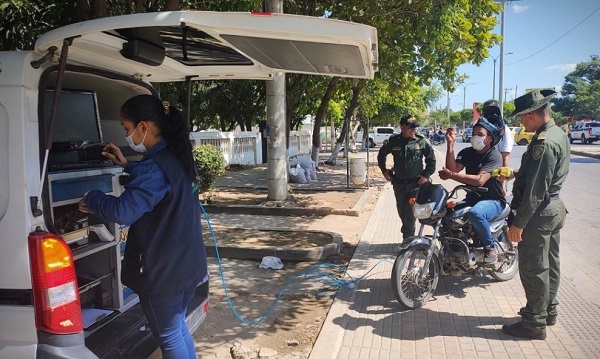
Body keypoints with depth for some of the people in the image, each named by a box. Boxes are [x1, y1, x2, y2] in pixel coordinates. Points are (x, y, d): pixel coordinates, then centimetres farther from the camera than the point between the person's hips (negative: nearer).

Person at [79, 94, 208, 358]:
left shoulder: (155, 166, -25)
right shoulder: (178, 157, 5)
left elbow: (123, 211, -32)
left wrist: (91, 199, -13)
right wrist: (126, 165, 20)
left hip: (163, 270, -9)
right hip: (185, 263, 9)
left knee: (169, 336, 9)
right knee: (178, 328, 24)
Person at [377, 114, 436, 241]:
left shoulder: (422, 141, -5)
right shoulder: (394, 141, -1)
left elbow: (431, 159, 4)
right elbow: (381, 154, 16)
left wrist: (426, 175, -3)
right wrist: (384, 170, 11)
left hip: (416, 183, -3)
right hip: (399, 183, 3)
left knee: (410, 213, -8)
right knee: (401, 211, 13)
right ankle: (410, 235, 33)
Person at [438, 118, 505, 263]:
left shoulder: (494, 156, -16)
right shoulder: (466, 152, 4)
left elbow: (480, 180, -31)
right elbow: (453, 169, -14)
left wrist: (451, 175, -32)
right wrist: (450, 144, -19)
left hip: (493, 201, -6)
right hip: (472, 199, 6)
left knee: (475, 213, -38)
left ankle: (490, 246, -13)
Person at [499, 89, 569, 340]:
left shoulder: (544, 143, -24)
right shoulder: (559, 134, 8)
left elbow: (535, 191, -25)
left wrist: (518, 223, -21)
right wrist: (516, 174, 14)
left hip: (540, 212, -10)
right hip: (555, 207, 10)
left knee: (533, 270, 0)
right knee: (549, 264, 20)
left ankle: (534, 324, 11)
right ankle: (548, 311, 34)